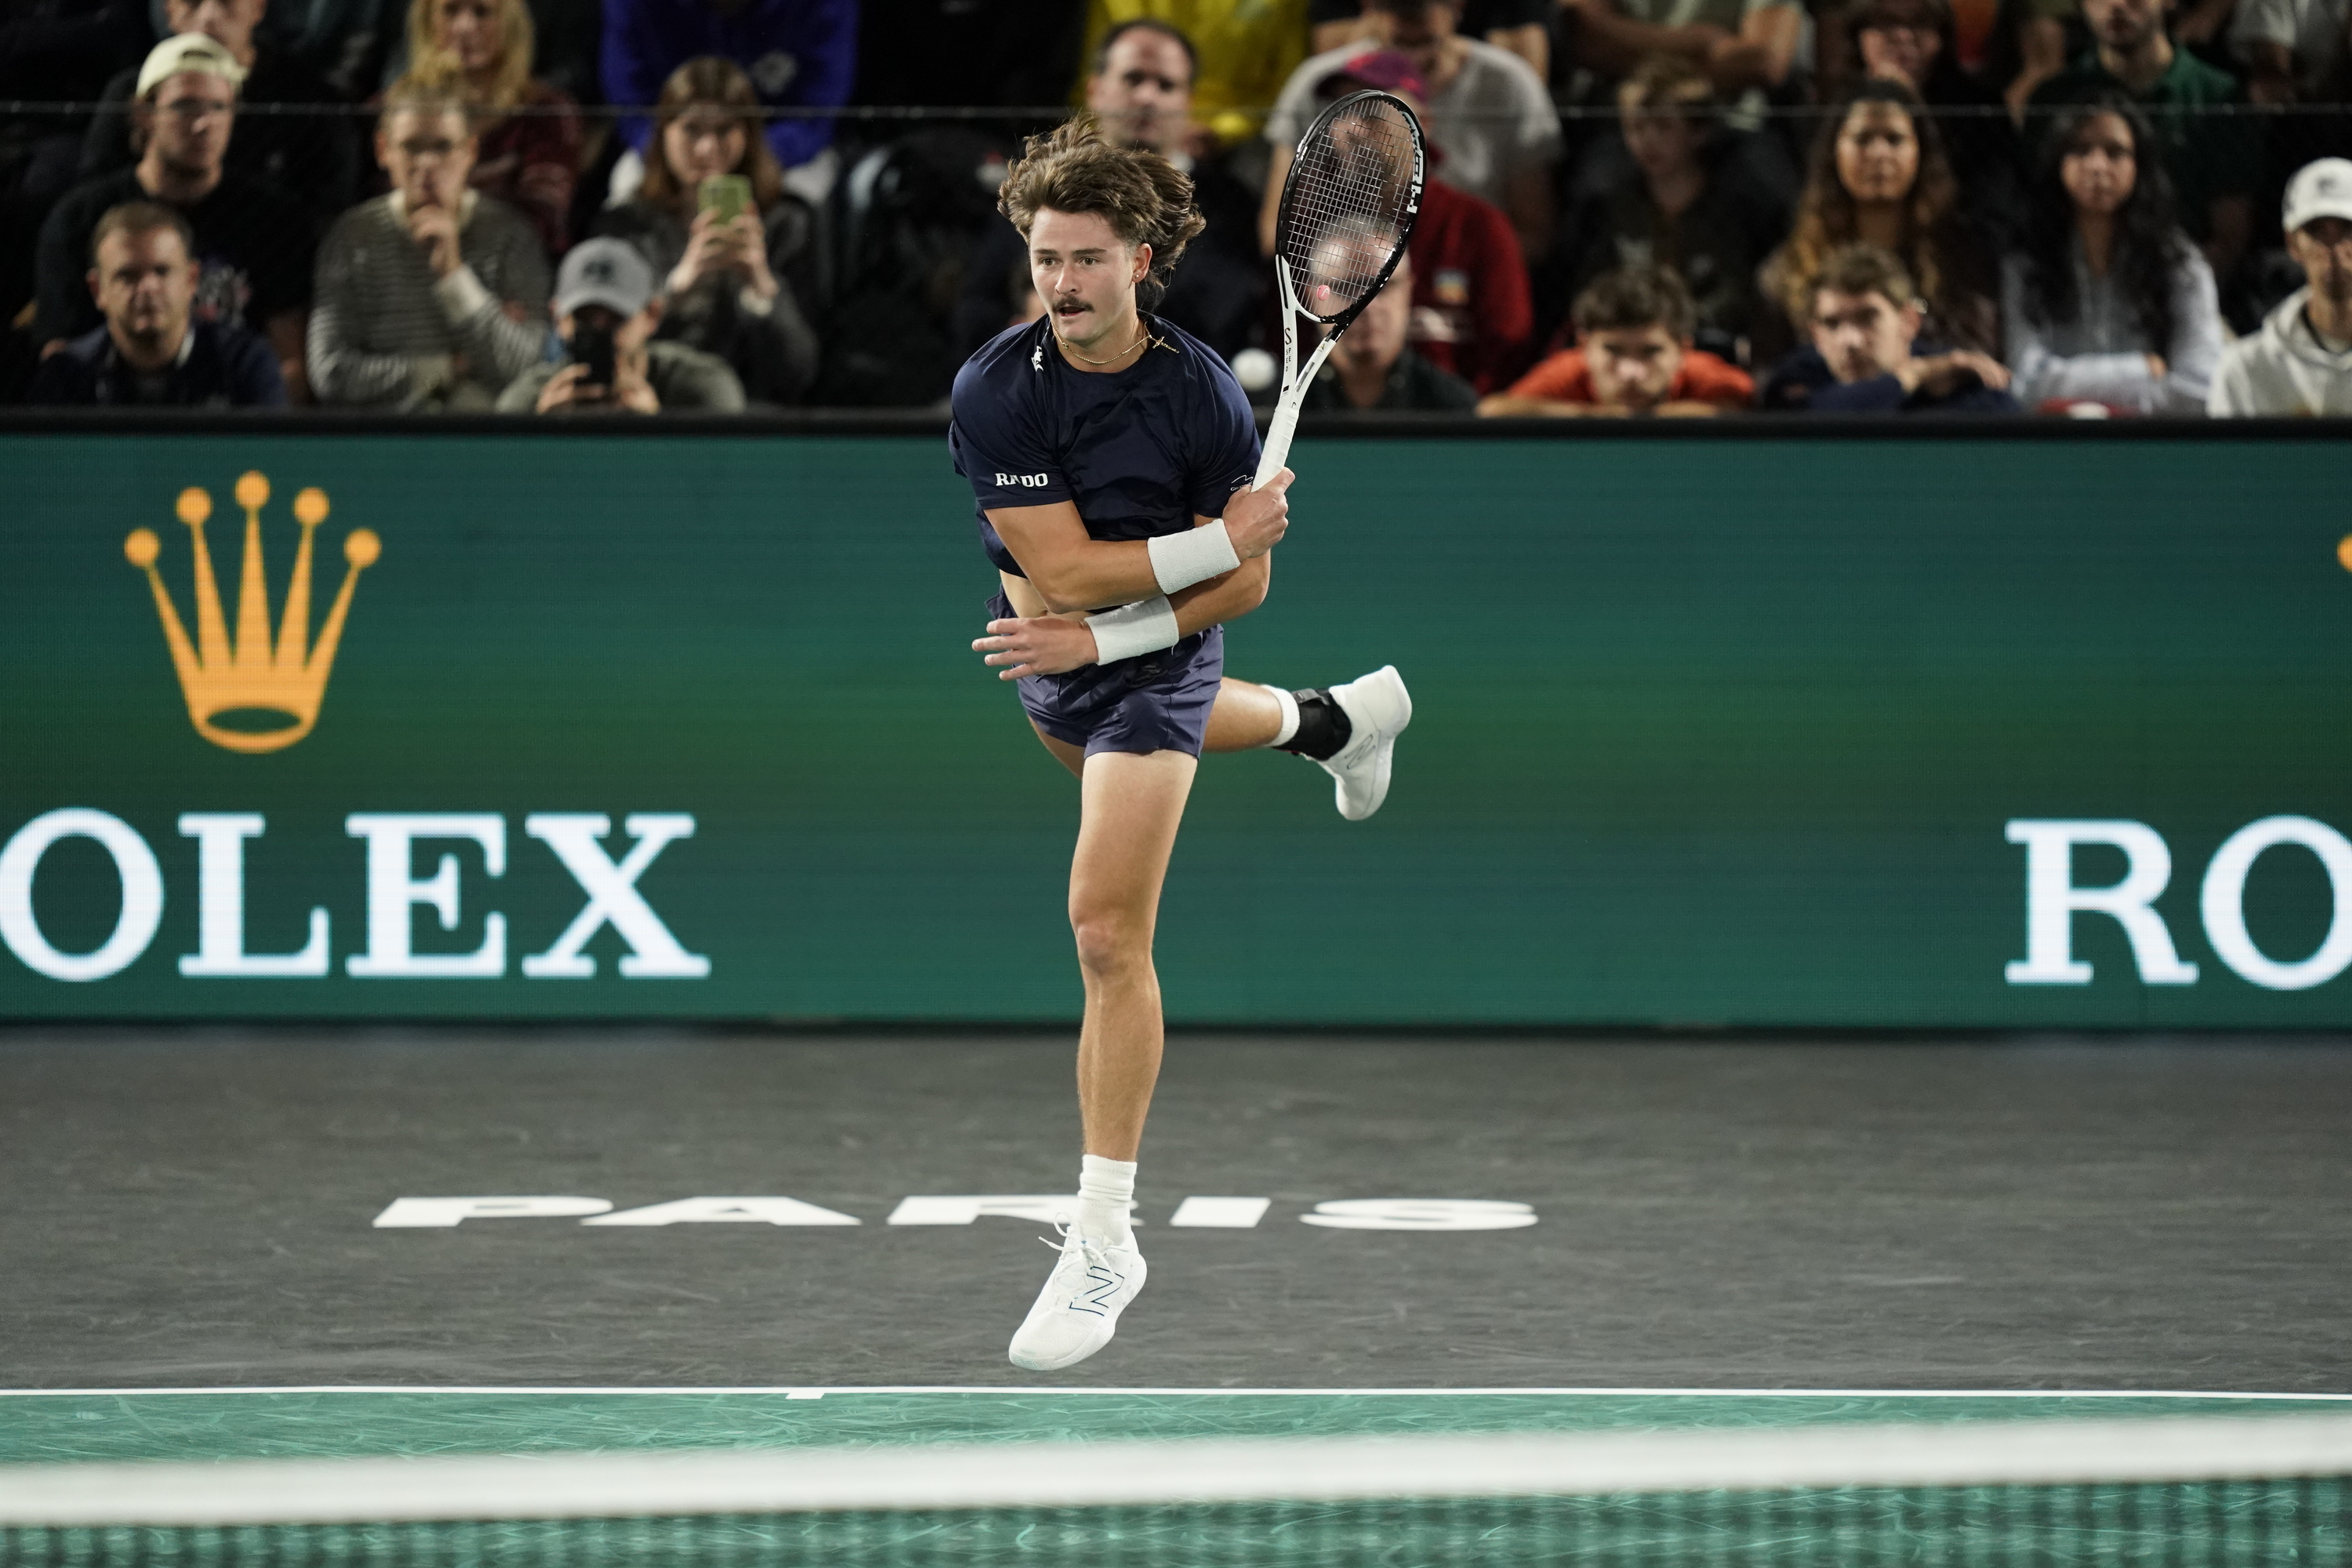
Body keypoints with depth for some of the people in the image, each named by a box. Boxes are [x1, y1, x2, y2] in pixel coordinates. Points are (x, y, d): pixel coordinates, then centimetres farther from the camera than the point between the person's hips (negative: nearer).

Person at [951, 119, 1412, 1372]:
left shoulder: (1201, 395, -24)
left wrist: (1102, 635, -25)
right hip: (1047, 653, 4)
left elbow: (1243, 586, -15)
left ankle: (1104, 1239, -11)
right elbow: (1062, 572, -27)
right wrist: (1215, 541, -29)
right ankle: (1339, 718, 72)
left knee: (1107, 934, -16)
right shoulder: (994, 391, -24)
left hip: (1157, 658, -4)